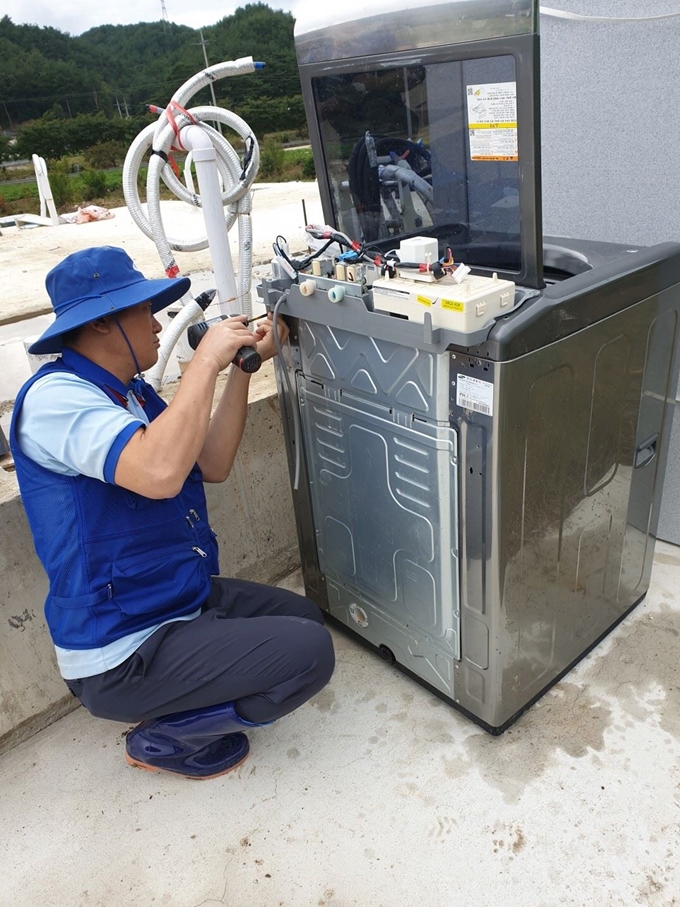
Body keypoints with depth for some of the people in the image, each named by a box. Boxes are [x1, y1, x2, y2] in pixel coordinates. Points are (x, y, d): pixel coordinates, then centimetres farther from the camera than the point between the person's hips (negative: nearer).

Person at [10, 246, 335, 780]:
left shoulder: (130, 391, 7)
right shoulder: (55, 395, -22)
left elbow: (212, 465, 4)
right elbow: (158, 472, -40)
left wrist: (243, 367, -1)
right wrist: (206, 360, -28)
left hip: (185, 598, 10)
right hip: (123, 653, -10)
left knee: (304, 617, 19)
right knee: (310, 654, -14)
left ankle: (176, 707, 18)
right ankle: (165, 738, 5)